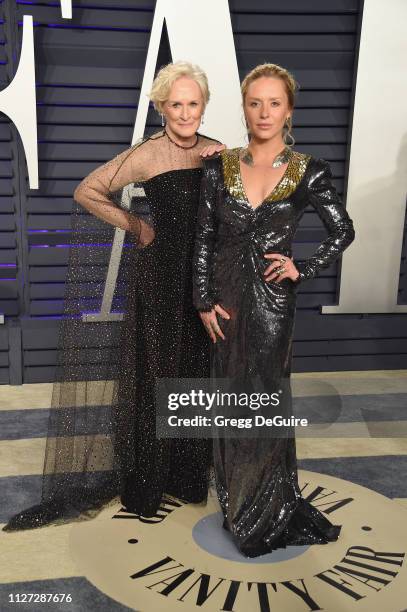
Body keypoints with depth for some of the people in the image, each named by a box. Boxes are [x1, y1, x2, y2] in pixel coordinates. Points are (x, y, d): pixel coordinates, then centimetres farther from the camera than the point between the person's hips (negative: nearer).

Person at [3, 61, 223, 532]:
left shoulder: (217, 153, 4)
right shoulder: (146, 155, -9)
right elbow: (86, 191, -4)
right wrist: (136, 226, -5)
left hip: (206, 274, 5)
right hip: (159, 271, -4)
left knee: (199, 373, 12)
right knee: (154, 373, 5)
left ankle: (190, 473, 31)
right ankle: (146, 481, 23)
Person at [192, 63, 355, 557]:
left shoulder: (308, 172, -3)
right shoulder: (220, 167, 1)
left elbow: (343, 231, 6)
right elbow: (204, 239, 2)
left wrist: (302, 270, -6)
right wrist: (205, 302, -3)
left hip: (272, 299, -2)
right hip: (226, 297, 2)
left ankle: (267, 514, 25)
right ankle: (241, 504, 32)